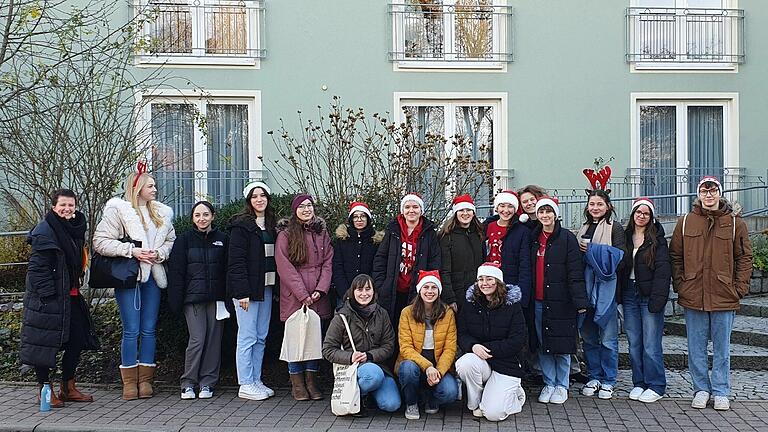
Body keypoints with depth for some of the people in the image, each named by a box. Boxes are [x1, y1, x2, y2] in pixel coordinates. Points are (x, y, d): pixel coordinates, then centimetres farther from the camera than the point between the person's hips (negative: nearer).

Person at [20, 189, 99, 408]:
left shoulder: (74, 229, 13)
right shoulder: (45, 231, -13)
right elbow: (37, 267, -17)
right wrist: (47, 294, -21)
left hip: (70, 295, 9)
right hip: (48, 298, -9)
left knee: (77, 339, 9)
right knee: (45, 342, 0)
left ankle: (68, 388, 21)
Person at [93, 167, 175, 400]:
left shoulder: (161, 212, 11)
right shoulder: (117, 210, -5)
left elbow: (170, 240, 18)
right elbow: (100, 242, -10)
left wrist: (160, 253, -3)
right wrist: (132, 250, -16)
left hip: (153, 276, 5)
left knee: (149, 329, 7)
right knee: (131, 330, -2)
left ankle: (145, 379, 15)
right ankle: (129, 382, 8)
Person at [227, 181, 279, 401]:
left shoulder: (270, 225, 15)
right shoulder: (241, 225, -8)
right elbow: (236, 261, -13)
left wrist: (275, 287, 8)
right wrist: (242, 292, -18)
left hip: (266, 288, 7)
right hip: (247, 289, -7)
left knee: (261, 337, 11)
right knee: (247, 337, -3)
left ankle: (256, 381, 19)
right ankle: (245, 385, 4)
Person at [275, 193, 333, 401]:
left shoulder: (321, 233, 12)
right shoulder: (285, 234, -2)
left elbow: (328, 262, 7)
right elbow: (285, 267, -8)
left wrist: (321, 289, -6)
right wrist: (302, 294, -12)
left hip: (317, 297, 4)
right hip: (294, 297, -3)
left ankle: (311, 381, 16)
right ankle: (297, 383, 11)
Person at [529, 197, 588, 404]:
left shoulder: (567, 238, -5)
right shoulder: (534, 238, 11)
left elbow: (575, 272, -10)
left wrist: (580, 301, -15)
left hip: (560, 300, -5)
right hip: (538, 301, 5)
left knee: (561, 344, 3)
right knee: (542, 345, 9)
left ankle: (561, 385, 17)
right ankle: (549, 383, 21)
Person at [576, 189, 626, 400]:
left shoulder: (615, 228, 0)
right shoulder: (583, 229, 17)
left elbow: (620, 257, -10)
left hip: (606, 286, -5)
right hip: (585, 285, 5)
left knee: (608, 338, -1)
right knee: (588, 336, 9)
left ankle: (608, 380, 10)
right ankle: (594, 377, 20)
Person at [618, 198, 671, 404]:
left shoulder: (657, 239, -2)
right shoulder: (625, 236, 10)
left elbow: (662, 270, -9)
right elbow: (619, 266, 11)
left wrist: (657, 298, -17)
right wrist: (619, 294, 2)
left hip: (649, 294, -4)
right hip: (629, 294, 4)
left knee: (651, 345, -3)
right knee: (634, 343, 9)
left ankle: (656, 386, 9)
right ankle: (639, 383, 20)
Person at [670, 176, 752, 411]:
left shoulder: (735, 222, 2)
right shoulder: (685, 222, 5)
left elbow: (745, 257, 4)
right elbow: (675, 257, 8)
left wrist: (739, 288, -3)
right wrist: (679, 285, 0)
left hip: (724, 297, -1)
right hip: (693, 295, 1)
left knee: (722, 347, 9)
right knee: (696, 347, 8)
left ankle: (720, 392, 20)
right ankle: (701, 389, 21)